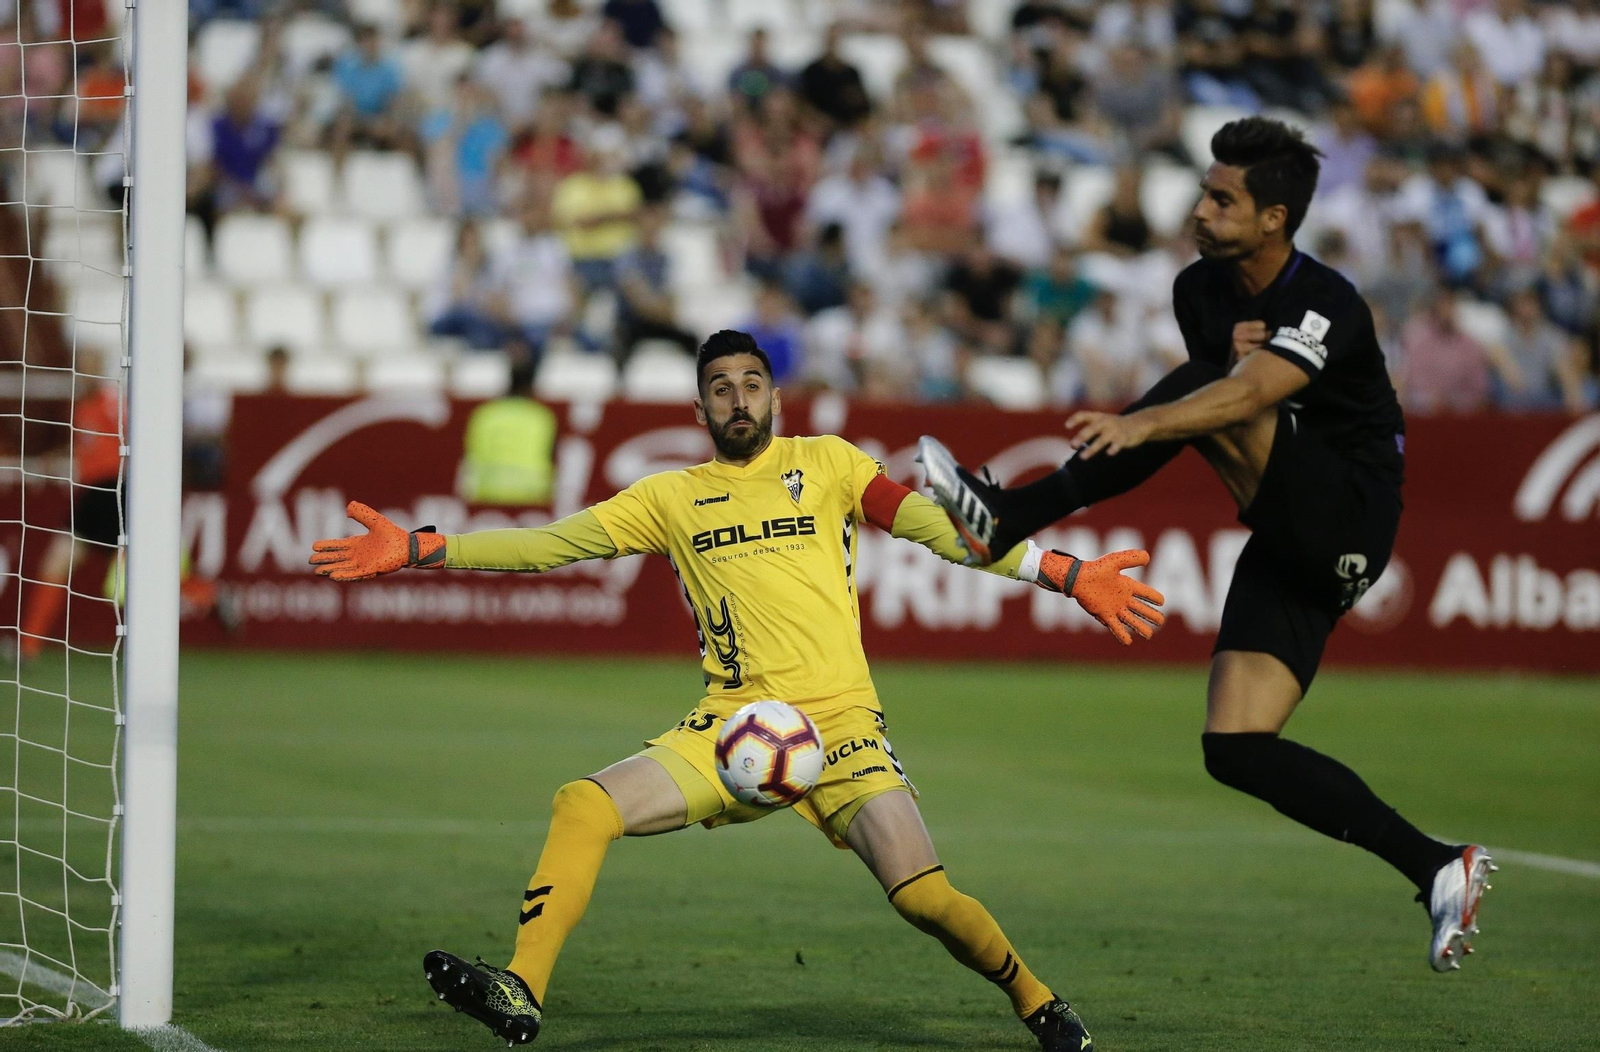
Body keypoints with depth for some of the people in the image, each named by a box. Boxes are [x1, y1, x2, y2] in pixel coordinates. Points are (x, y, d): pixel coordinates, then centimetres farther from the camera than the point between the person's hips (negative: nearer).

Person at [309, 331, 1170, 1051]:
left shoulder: (825, 463, 10)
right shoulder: (670, 498, 15)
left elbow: (937, 525, 5)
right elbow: (551, 544, 11)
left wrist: (1067, 577, -2)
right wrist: (414, 550, 3)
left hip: (840, 726, -2)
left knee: (925, 897, -16)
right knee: (583, 807, -19)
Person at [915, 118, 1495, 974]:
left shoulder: (1326, 307, -19)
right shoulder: (1201, 290, 7)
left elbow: (1249, 394, -37)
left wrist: (1140, 423, -53)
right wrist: (1232, 357, -9)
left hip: (1350, 519, -8)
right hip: (1290, 543, 8)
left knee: (1208, 403, -27)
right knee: (1232, 749, -5)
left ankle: (1005, 520, -28)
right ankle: (1439, 871, -1)